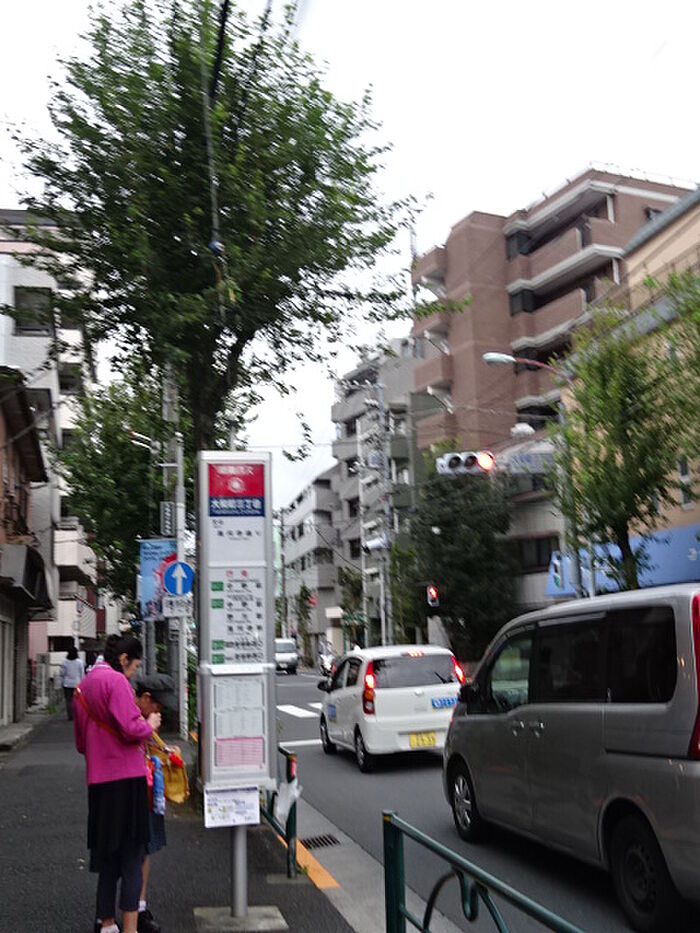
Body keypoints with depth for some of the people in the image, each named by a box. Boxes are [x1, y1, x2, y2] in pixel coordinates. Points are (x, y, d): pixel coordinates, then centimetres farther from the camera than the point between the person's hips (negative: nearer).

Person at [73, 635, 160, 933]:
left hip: (98, 780, 8)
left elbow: (80, 743, 22)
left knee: (107, 855, 17)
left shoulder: (83, 686, 15)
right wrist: (150, 724, -2)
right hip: (126, 777, -8)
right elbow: (131, 729, -20)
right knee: (132, 857, -1)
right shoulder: (116, 680, -12)